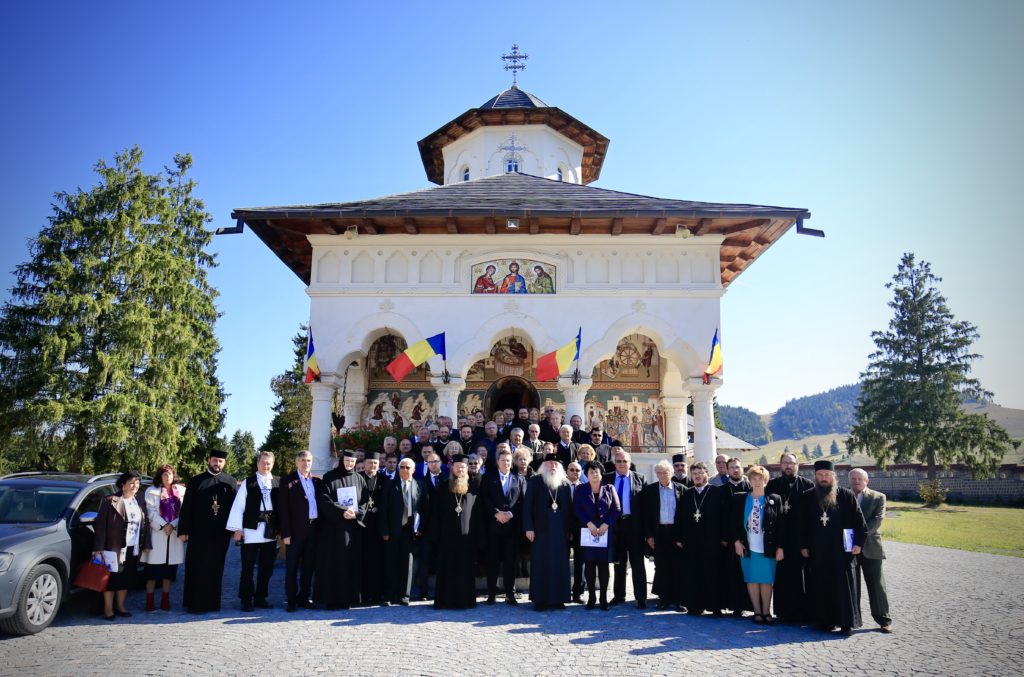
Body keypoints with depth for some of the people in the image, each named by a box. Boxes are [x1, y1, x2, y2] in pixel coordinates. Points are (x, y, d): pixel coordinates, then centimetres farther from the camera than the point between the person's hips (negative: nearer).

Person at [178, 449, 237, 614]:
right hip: (199, 532, -1)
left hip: (221, 533, 1)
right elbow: (186, 507, 1)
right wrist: (183, 530, -5)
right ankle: (194, 603, 14)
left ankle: (212, 602, 17)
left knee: (215, 569, 8)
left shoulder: (231, 482, 7)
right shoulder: (195, 481, 4)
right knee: (196, 569, 4)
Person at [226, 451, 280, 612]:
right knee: (248, 567, 3)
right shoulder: (247, 483, 1)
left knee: (267, 567, 8)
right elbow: (238, 506, 0)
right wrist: (237, 529, -5)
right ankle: (246, 600, 14)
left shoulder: (278, 482, 6)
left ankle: (260, 598, 21)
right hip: (251, 530, -2)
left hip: (271, 531, 2)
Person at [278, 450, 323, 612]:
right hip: (296, 530, -4)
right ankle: (291, 600, 12)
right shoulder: (288, 481, -2)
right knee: (292, 567, 3)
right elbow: (283, 509, -5)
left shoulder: (317, 481, 10)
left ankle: (305, 597, 21)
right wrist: (286, 533, -10)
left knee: (309, 566, 11)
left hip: (313, 529, 4)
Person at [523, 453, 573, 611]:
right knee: (540, 565, 0)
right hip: (541, 529, -3)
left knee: (560, 565, 4)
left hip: (561, 530, 3)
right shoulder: (534, 481, 2)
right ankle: (540, 600, 7)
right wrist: (528, 528, -9)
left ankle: (557, 598, 13)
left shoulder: (565, 483, 10)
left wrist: (570, 529, 5)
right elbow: (527, 505, -2)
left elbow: (569, 507, 9)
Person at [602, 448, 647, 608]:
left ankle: (641, 598, 6)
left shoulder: (639, 478, 2)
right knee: (618, 562, 13)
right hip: (615, 524, 2)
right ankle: (619, 595, 23)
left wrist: (644, 527, -8)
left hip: (634, 524, -2)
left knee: (637, 563, 2)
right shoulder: (607, 479, 5)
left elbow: (644, 504, -2)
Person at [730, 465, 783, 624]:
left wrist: (780, 547, -4)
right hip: (747, 547, 1)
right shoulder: (739, 499, 4)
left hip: (768, 548, -1)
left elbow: (780, 524, 1)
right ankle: (757, 612, 13)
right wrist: (736, 541, -3)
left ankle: (766, 612, 13)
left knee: (767, 580, 3)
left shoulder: (774, 499, 2)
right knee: (752, 580, 4)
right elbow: (733, 521, 6)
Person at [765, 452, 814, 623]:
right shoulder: (772, 485, 7)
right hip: (780, 540, 1)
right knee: (782, 578, 5)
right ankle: (784, 613, 15)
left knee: (801, 578, 1)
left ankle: (803, 613, 13)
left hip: (801, 540, -1)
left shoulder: (808, 485, 3)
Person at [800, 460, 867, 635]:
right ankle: (824, 620, 16)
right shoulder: (810, 497, 5)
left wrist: (858, 542, -7)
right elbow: (803, 523, 10)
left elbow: (859, 520, 0)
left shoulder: (846, 495, -2)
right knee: (821, 587, 6)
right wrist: (803, 545, 7)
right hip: (818, 551, 2)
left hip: (842, 549, -2)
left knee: (844, 586, 3)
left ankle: (846, 622, 12)